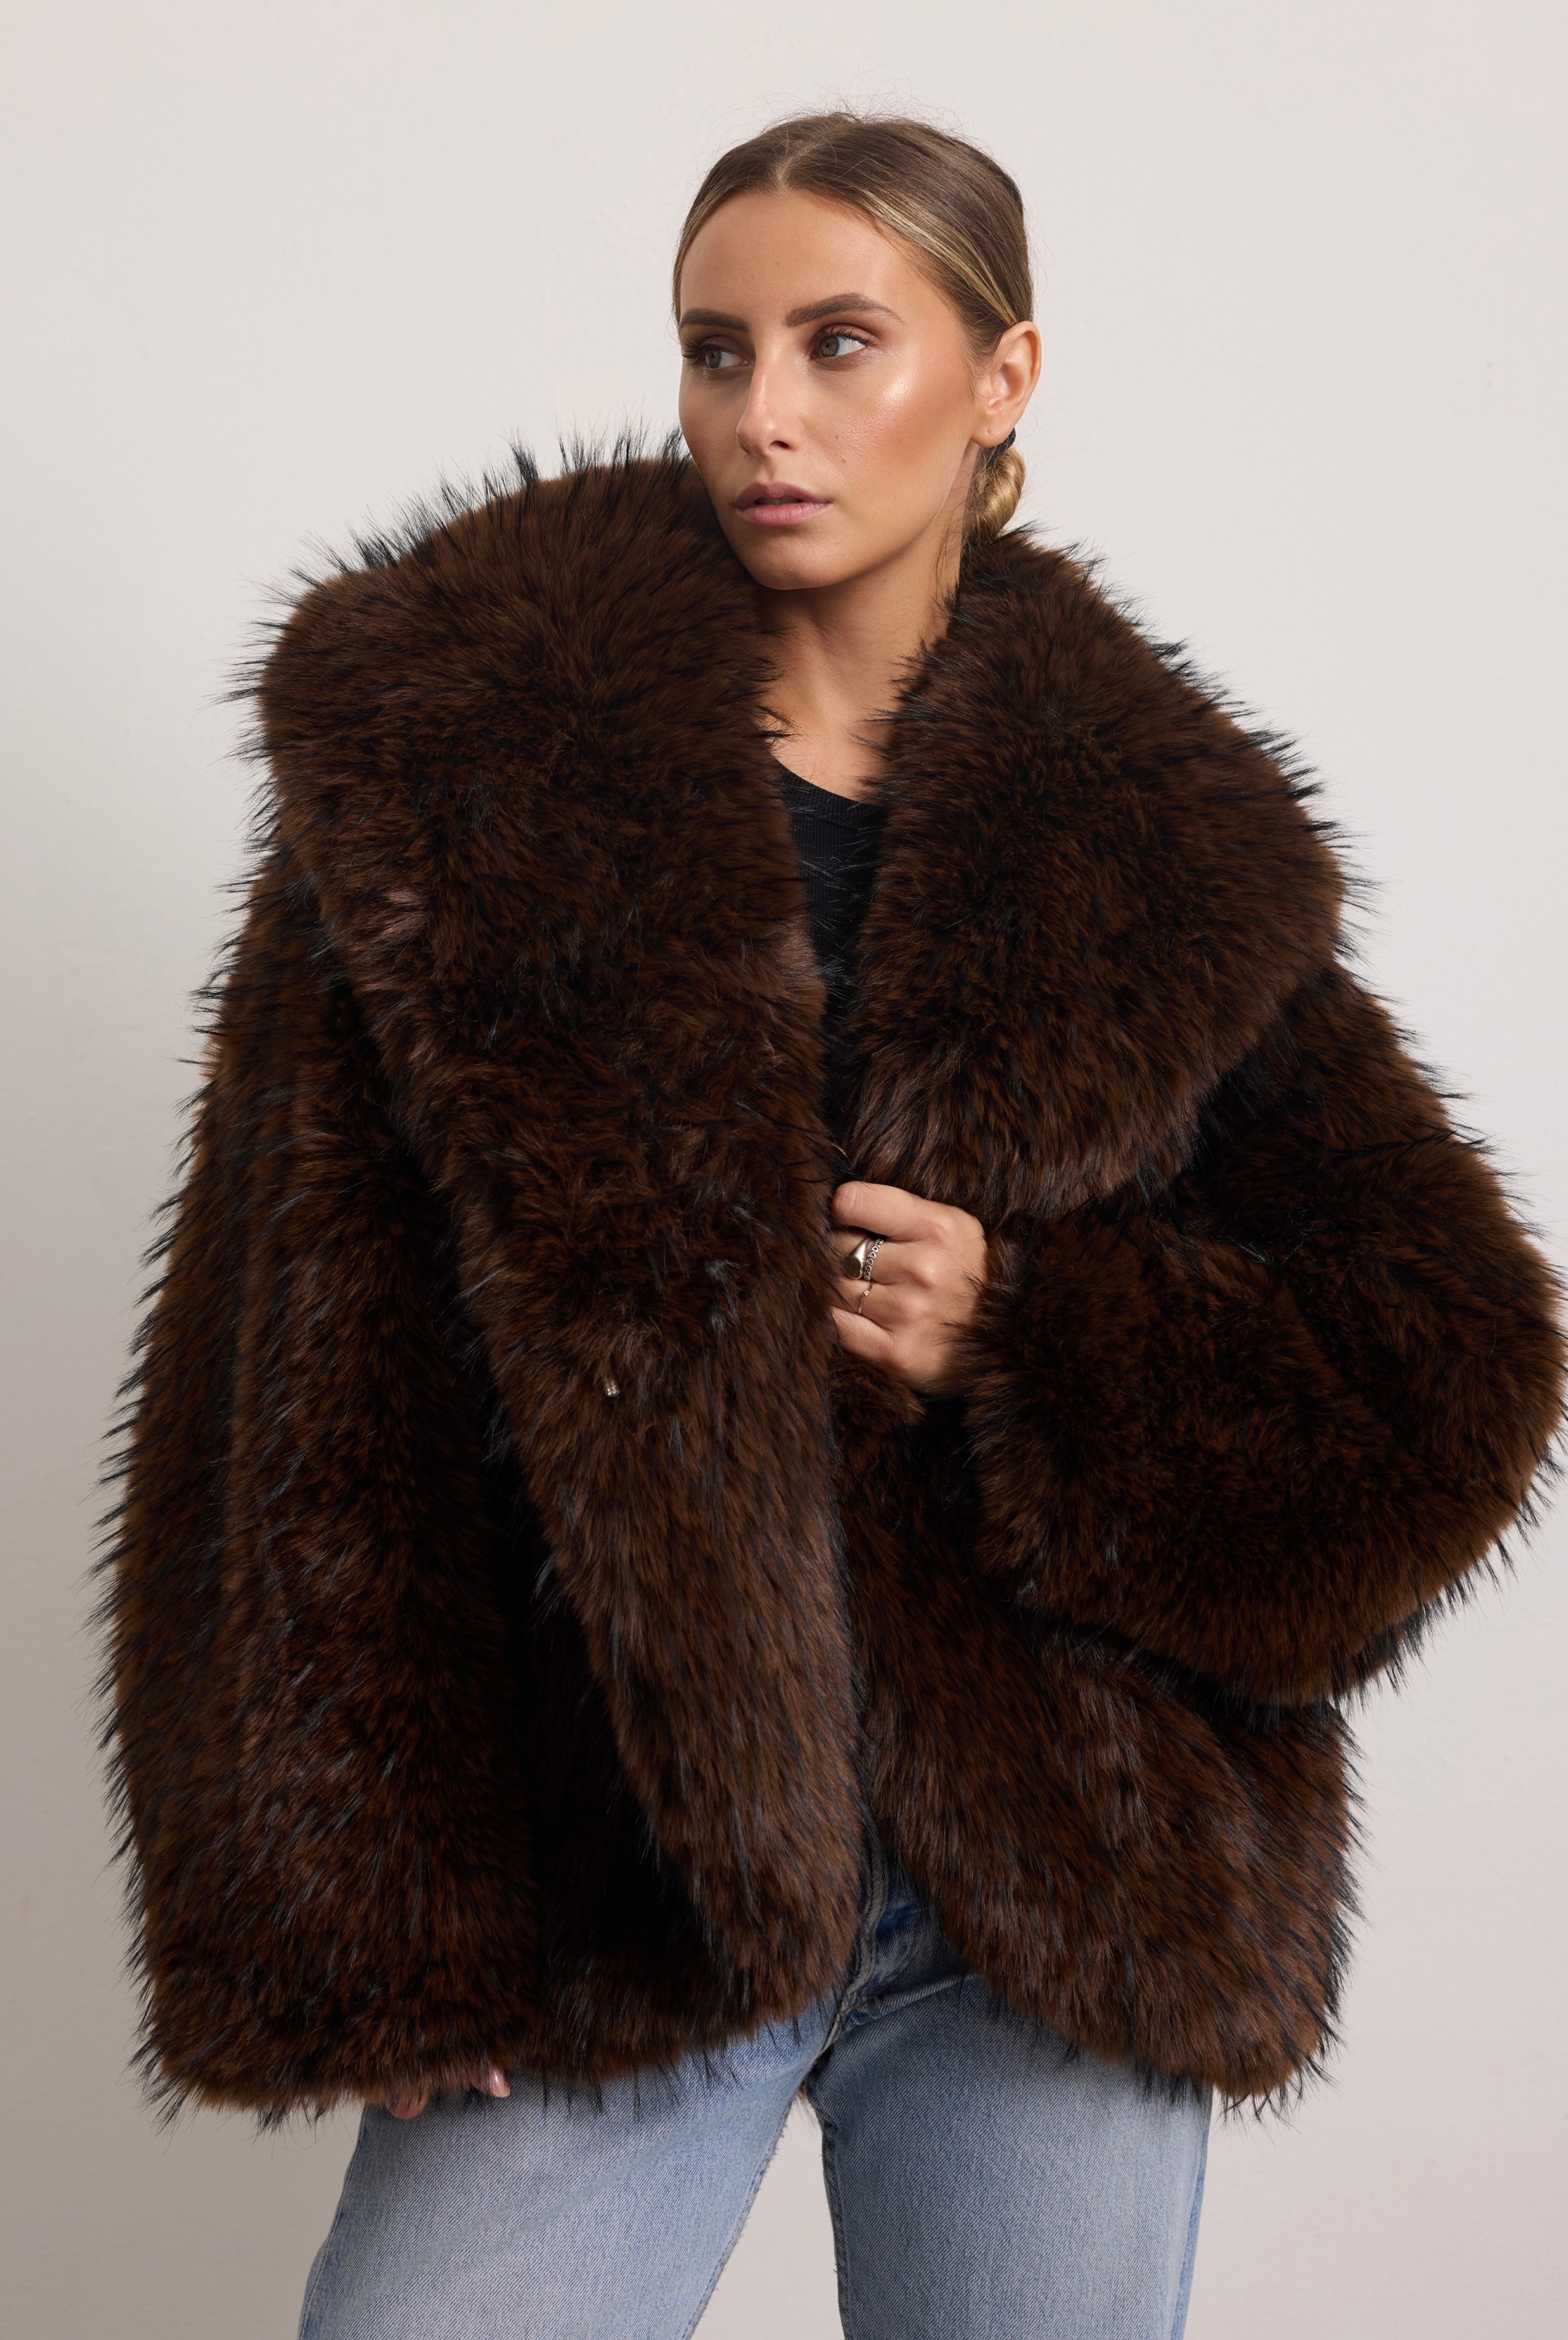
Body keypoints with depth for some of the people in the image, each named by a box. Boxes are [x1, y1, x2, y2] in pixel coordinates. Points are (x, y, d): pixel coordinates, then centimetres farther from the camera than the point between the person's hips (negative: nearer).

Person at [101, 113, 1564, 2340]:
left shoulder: (1160, 851, 4)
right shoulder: (460, 764, -1)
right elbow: (304, 1419, -5)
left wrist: (1025, 1337, -13)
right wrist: (367, 1941, -10)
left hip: (1073, 1891, 2)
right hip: (608, 1892, -1)